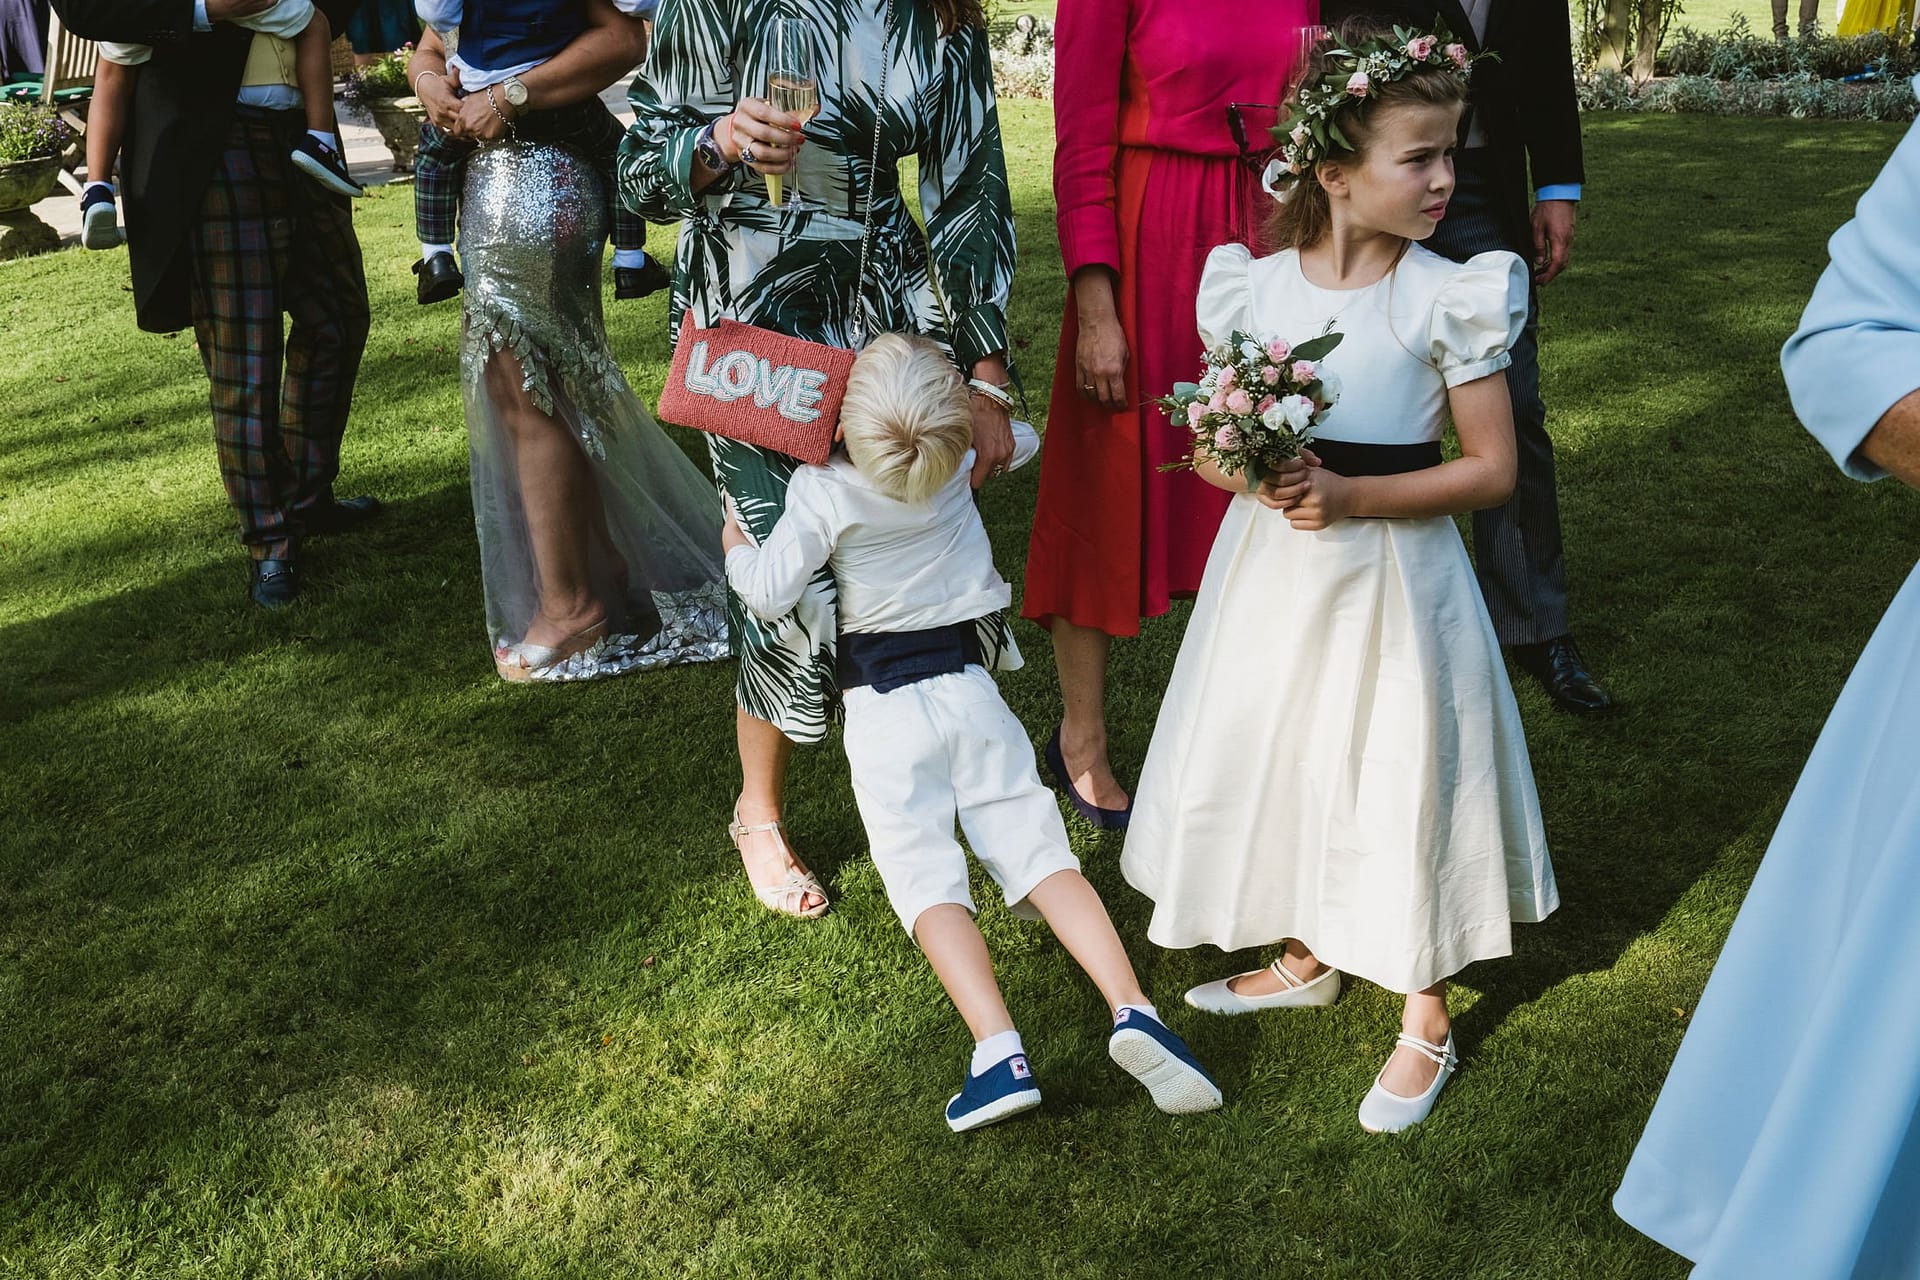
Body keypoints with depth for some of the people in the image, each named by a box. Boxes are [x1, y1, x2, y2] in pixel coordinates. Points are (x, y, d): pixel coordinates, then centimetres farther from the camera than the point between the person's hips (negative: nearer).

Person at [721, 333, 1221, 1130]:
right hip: (968, 687, 3)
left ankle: (999, 1049, -25)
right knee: (1040, 853, -2)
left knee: (927, 880, -9)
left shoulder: (822, 492, -13)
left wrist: (734, 539, 9)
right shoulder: (961, 463, 0)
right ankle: (1131, 1006, -19)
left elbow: (768, 593, -10)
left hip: (883, 709, -3)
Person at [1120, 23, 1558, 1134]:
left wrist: (1353, 497, -20)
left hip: (1392, 578, -4)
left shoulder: (1450, 298, -11)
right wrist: (1258, 476, -16)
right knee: (1279, 758, 17)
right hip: (1274, 568, 4)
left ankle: (1425, 1020, 26)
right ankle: (1306, 958, 43)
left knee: (1399, 780, 5)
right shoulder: (1256, 287, -3)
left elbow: (1492, 469, -10)